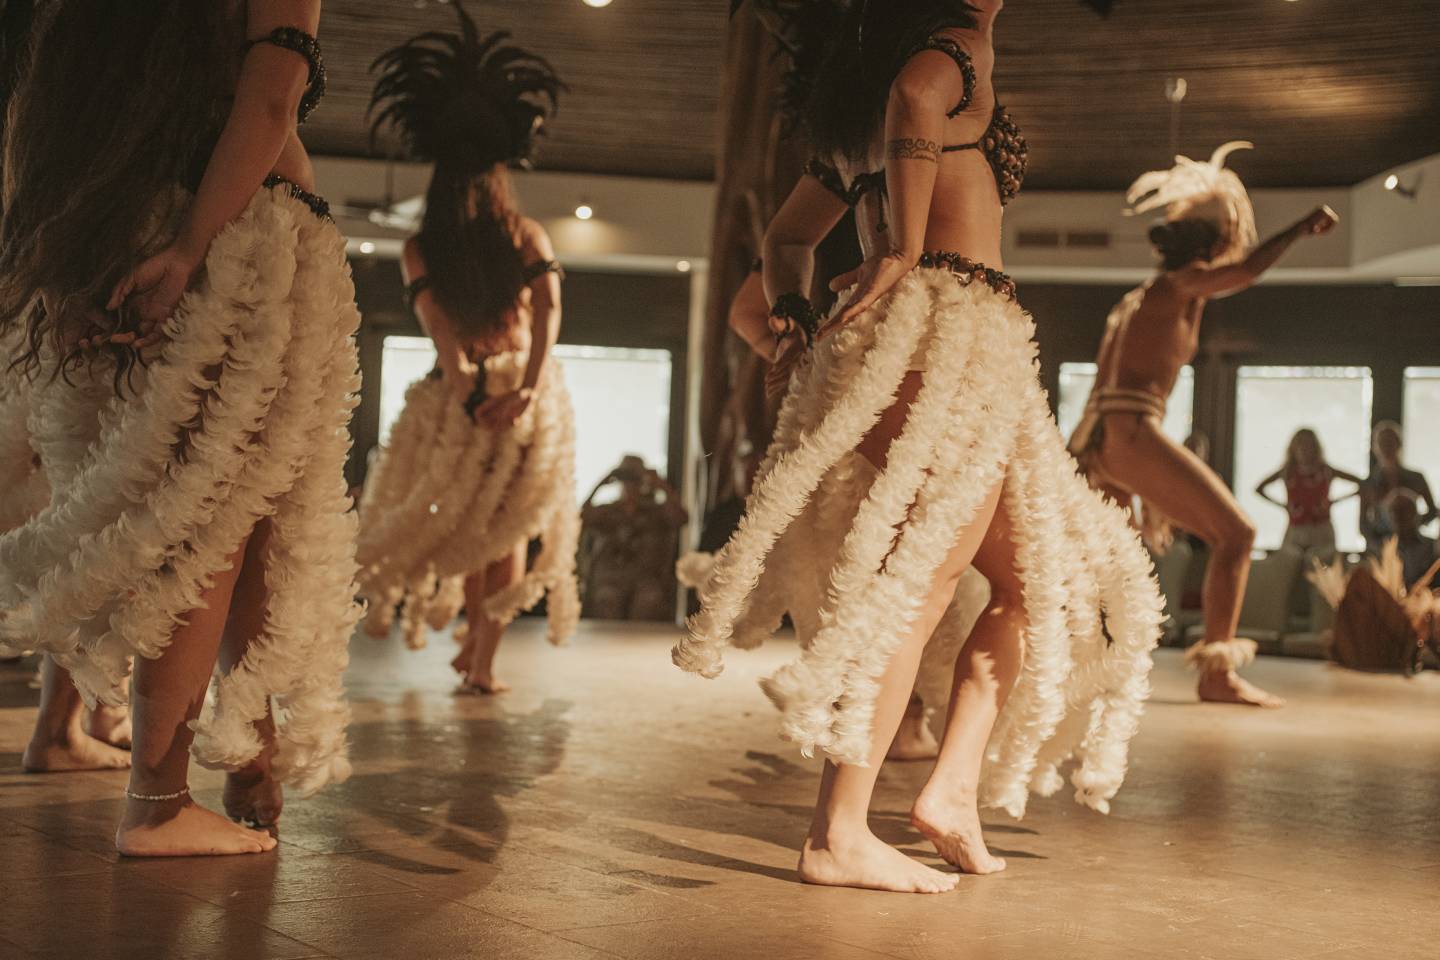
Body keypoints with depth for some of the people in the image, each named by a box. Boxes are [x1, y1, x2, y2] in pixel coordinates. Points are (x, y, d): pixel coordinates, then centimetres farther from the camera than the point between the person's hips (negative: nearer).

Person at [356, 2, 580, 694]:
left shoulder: (419, 250, 0)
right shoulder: (528, 237, -1)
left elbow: (435, 321, -12)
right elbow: (549, 306, -15)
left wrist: (468, 389, -16)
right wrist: (526, 389, -20)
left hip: (457, 398, 0)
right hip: (527, 394, 0)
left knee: (462, 522, 21)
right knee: (510, 529, 9)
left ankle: (471, 636, 25)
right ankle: (482, 662, 5)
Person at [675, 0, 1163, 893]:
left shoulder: (856, 111, 26)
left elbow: (788, 237, 27)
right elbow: (916, 97, -22)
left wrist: (798, 313, 11)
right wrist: (904, 254, -19)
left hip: (883, 348, 9)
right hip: (949, 332, -9)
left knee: (1041, 575, 13)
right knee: (920, 584, -9)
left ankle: (954, 788, 5)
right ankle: (839, 837, -8)